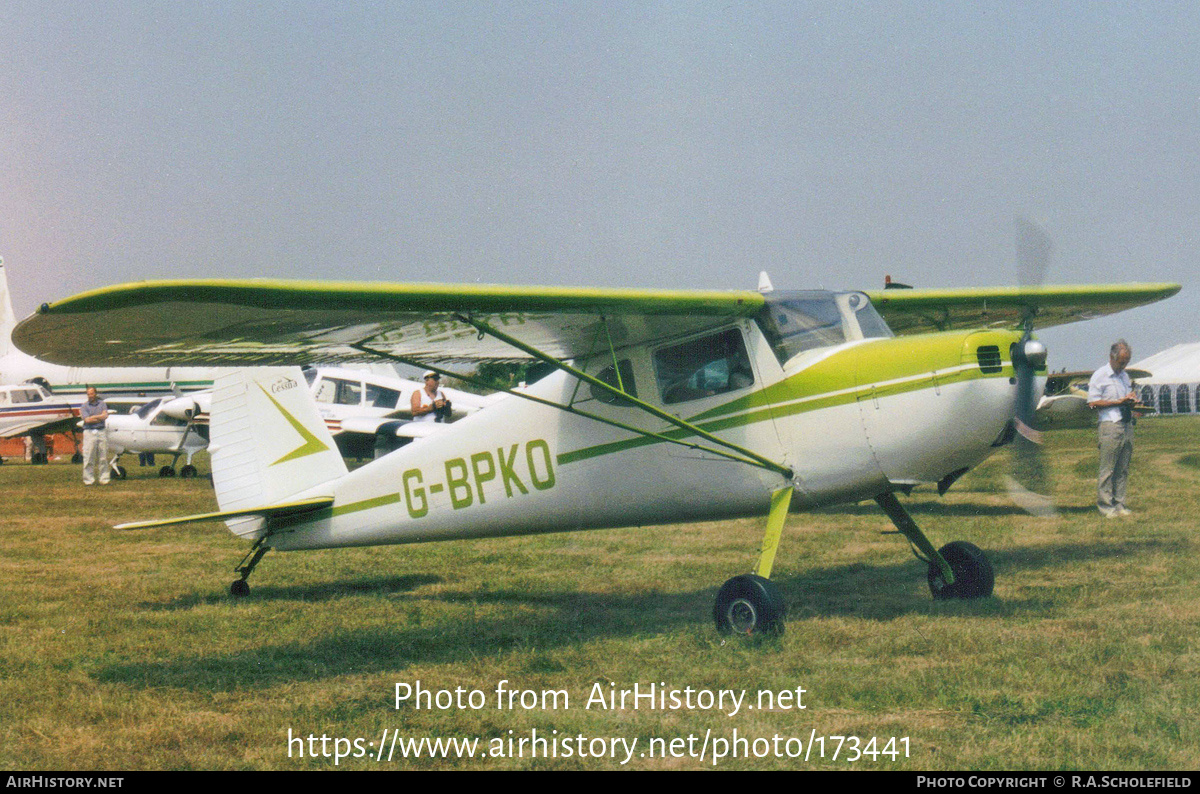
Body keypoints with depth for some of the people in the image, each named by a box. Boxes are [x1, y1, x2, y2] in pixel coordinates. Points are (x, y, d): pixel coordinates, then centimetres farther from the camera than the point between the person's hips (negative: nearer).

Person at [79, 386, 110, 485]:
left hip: (101, 432, 2)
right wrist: (99, 418, -4)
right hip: (89, 432, -2)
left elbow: (105, 416, -4)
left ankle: (104, 479, 8)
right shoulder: (84, 406, 5)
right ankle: (89, 480, -1)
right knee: (89, 457, -5)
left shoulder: (102, 403, 12)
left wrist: (92, 417, -8)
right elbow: (87, 420, -10)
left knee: (103, 458, 3)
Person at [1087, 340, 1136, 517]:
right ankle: (1105, 506, 0)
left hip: (1127, 425, 7)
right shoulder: (1100, 375, -4)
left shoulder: (1124, 376, 20)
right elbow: (1093, 403, -10)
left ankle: (1119, 504, 13)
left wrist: (1132, 401, 4)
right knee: (1107, 468, -5)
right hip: (1110, 425, -7)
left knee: (1123, 469, 7)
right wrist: (1119, 402, -14)